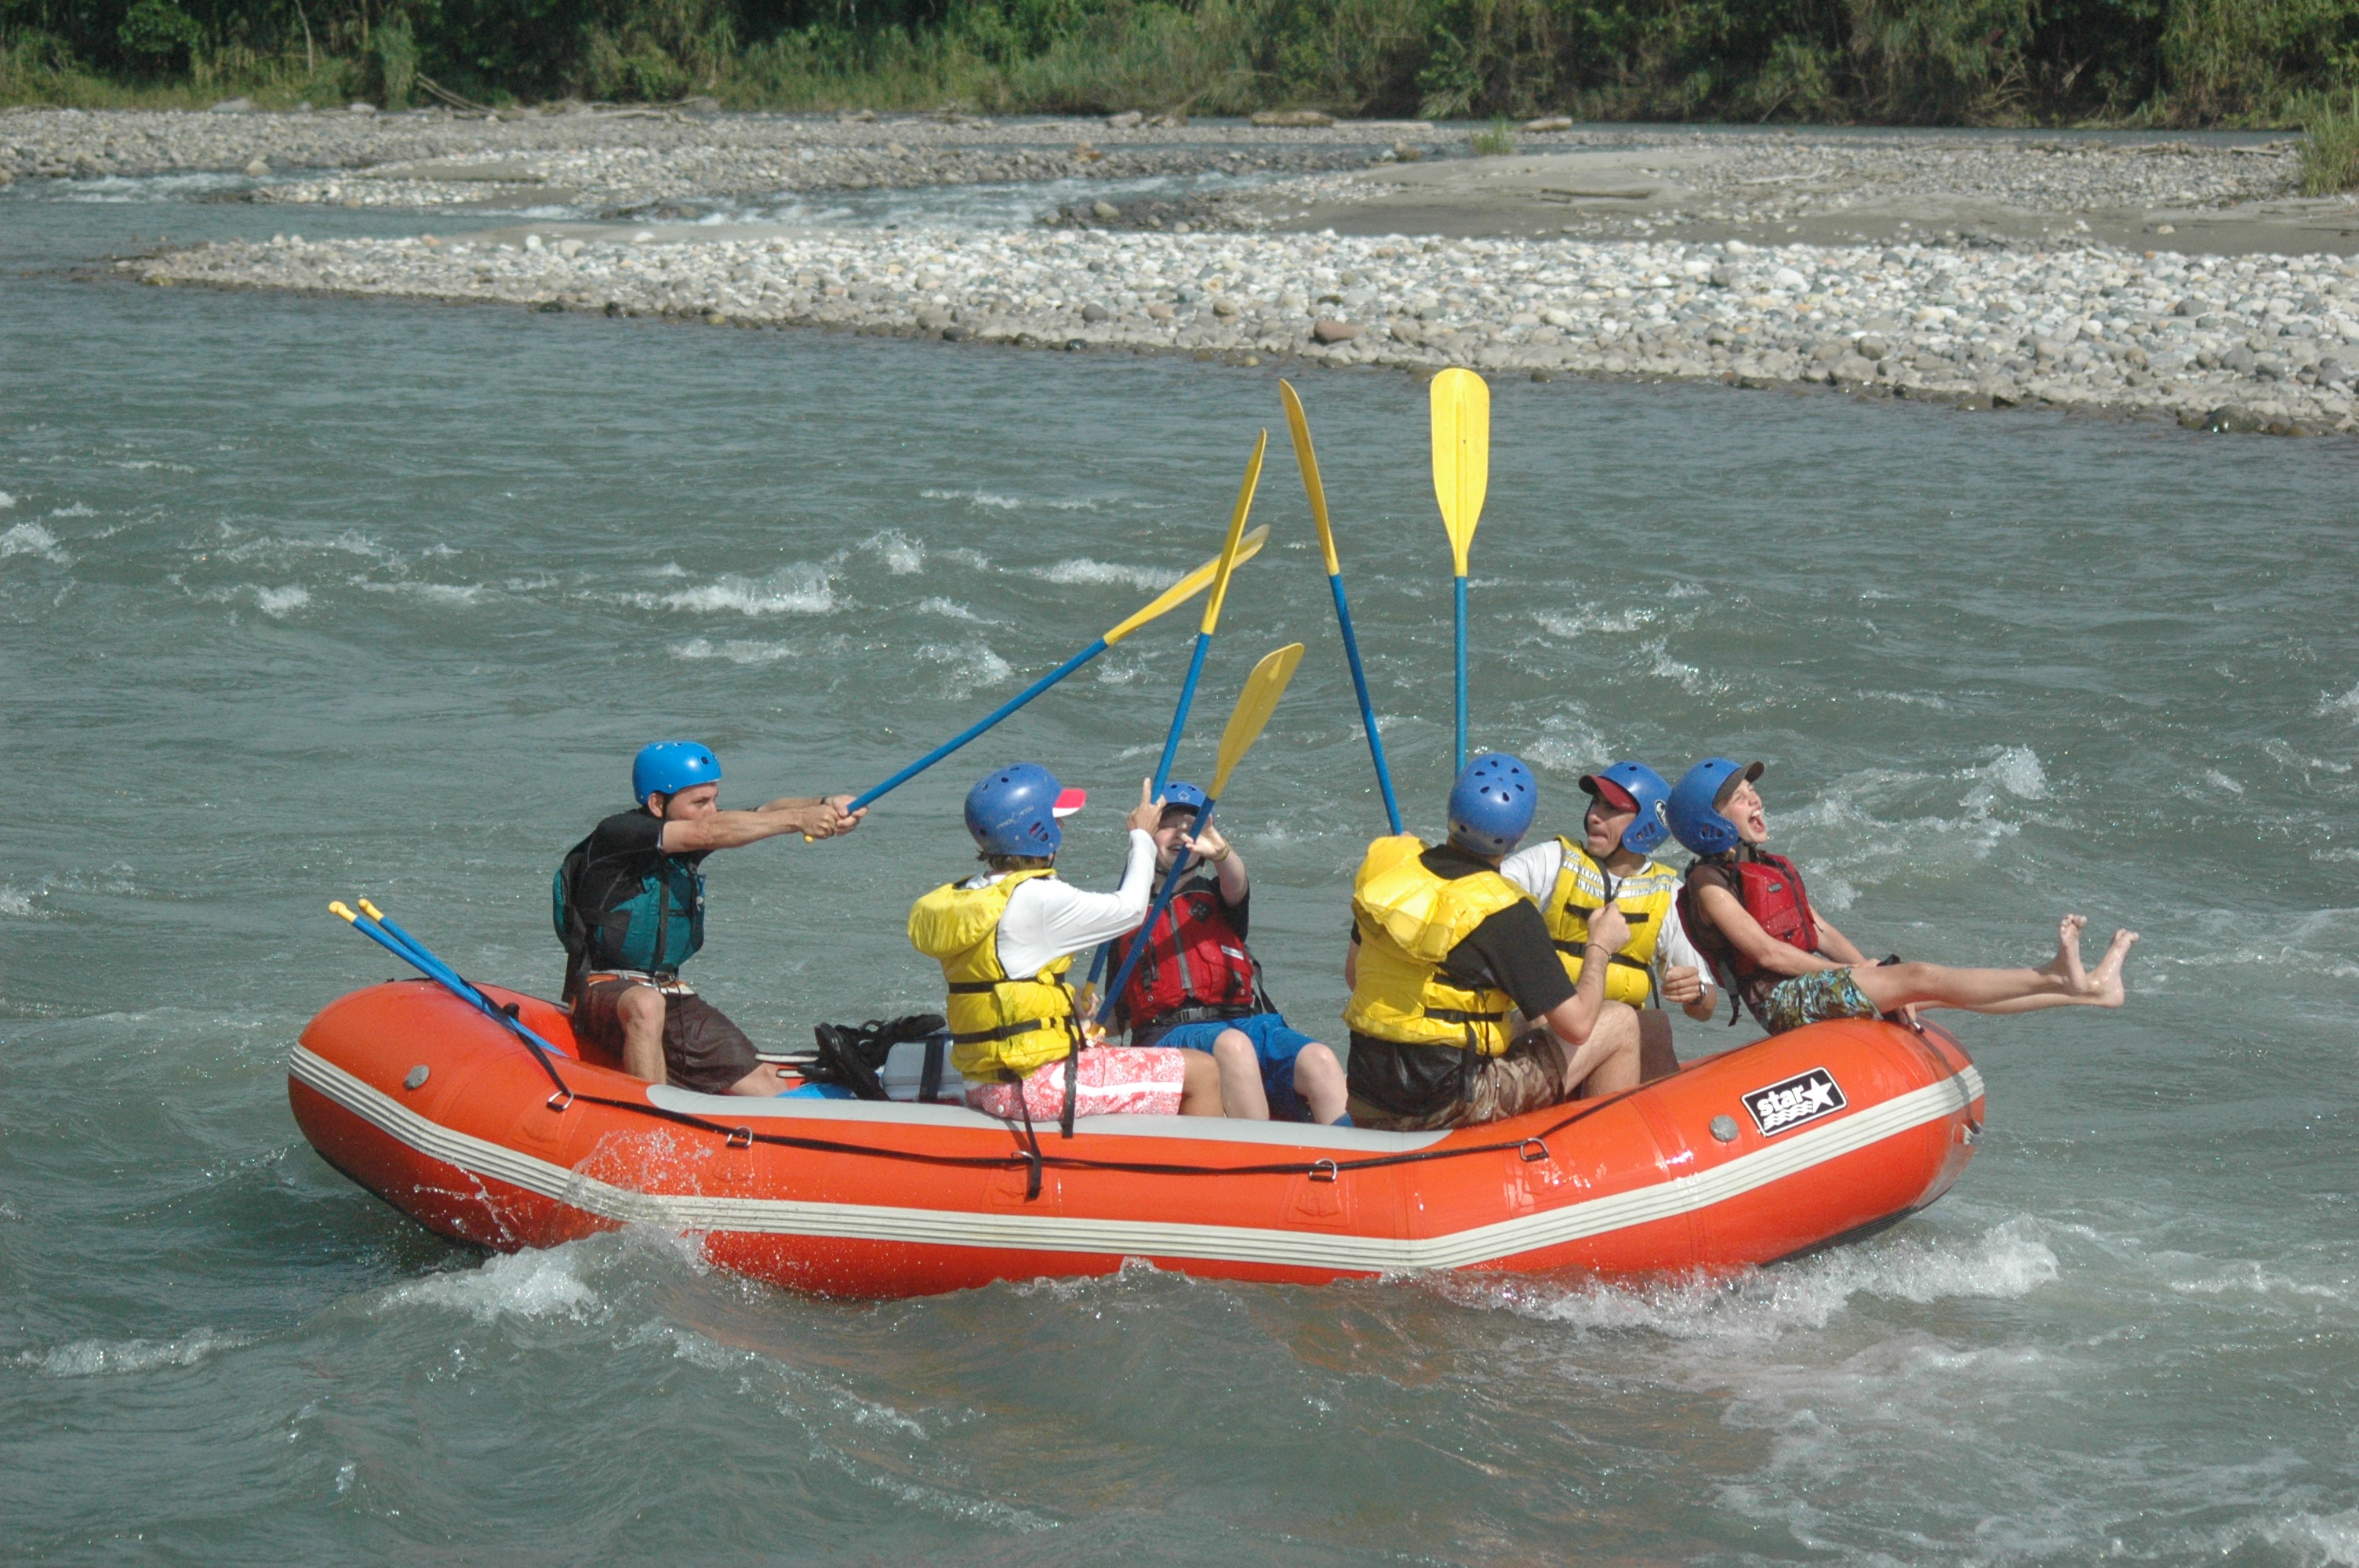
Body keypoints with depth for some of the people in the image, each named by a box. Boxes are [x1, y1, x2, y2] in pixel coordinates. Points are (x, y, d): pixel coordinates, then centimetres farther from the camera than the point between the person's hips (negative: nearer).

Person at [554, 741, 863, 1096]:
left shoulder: (691, 836, 5)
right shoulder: (617, 834, -16)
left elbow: (767, 814, -9)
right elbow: (708, 833, -29)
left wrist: (825, 807, -30)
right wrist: (797, 820, -34)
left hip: (674, 998, 7)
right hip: (604, 991, -7)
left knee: (765, 1083, -6)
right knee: (646, 1004, -40)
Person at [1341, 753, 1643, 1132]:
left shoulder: (1387, 864, 0)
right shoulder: (1506, 914, -17)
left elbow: (1353, 974, 12)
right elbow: (1576, 1025, -13)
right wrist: (1600, 947, 3)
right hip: (1447, 1107, -7)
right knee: (1620, 1023, 5)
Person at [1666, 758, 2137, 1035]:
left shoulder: (1775, 868, 21)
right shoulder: (1709, 882, -6)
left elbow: (1822, 932, 17)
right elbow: (1766, 952, -14)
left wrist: (1868, 970, -1)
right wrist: (1852, 972, -11)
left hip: (1816, 984, 9)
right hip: (1782, 1001, -9)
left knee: (1941, 990, -3)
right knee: (1922, 976, -21)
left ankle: (2088, 992, -10)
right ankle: (2059, 979, -30)